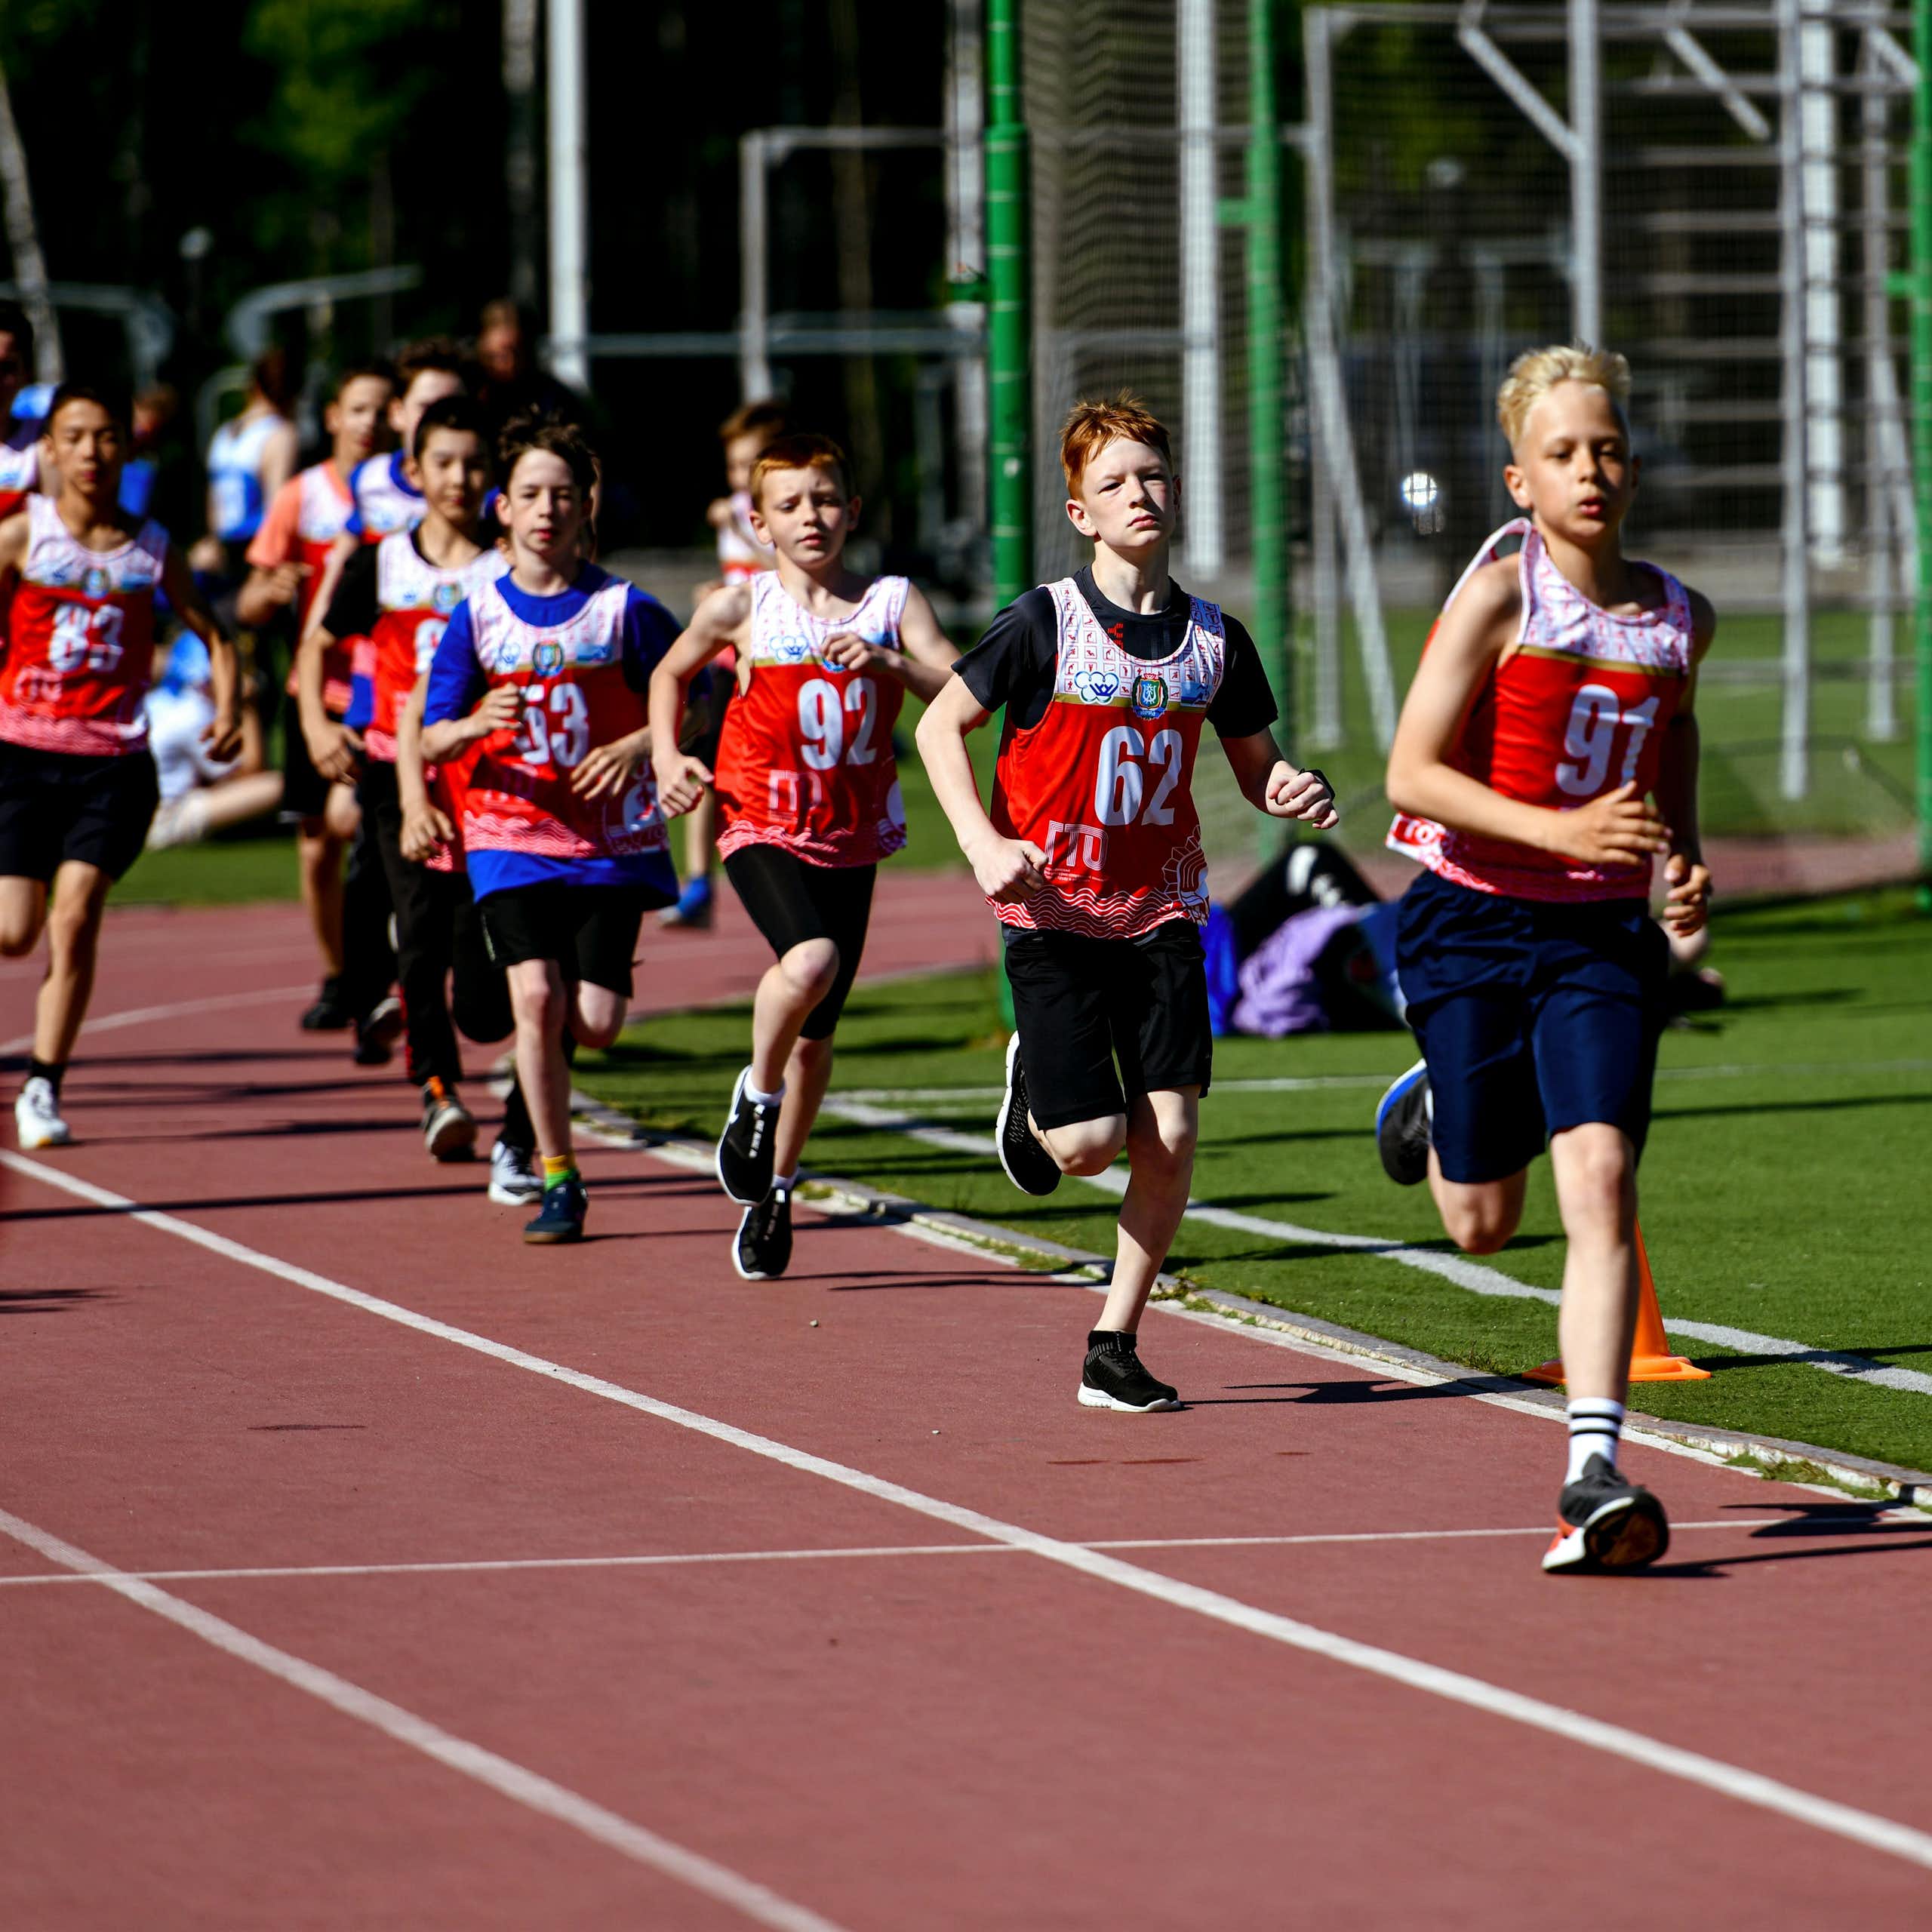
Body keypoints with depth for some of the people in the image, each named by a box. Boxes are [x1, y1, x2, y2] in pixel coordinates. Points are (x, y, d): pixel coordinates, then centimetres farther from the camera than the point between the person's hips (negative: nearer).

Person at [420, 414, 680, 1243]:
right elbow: (431, 740, 1)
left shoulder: (624, 609, -2)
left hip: (610, 840, 0)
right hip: (511, 835, 0)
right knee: (535, 995, -18)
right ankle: (559, 1181, -7)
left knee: (595, 1019, -6)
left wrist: (638, 746, -14)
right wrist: (476, 723, -21)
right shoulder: (477, 617, 1)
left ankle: (541, 1061, 33)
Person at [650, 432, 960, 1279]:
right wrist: (666, 758, 3)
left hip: (853, 836, 3)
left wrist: (889, 662, -26)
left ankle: (772, 1191, 31)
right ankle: (757, 1096, -4)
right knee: (809, 962, -31)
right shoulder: (742, 607, -2)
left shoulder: (893, 603, 0)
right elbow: (670, 673, 16)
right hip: (763, 824, -3)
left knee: (816, 1033, 11)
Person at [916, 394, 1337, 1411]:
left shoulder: (1215, 638, 2)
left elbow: (1255, 763, 14)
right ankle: (1033, 1086, 28)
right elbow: (939, 726, -2)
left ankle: (1114, 1347, 8)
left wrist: (1296, 793, -10)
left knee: (1170, 1137, -7)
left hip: (1161, 911, 3)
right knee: (1090, 1142, -10)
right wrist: (984, 845, -15)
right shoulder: (1044, 623, -10)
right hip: (1054, 913, -3)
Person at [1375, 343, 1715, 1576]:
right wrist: (1561, 830, -27)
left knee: (1601, 1181, -17)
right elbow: (1411, 777, -15)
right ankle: (1434, 1112, 46)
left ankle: (1596, 1475, -20)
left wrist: (1686, 857, 7)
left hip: (1605, 933, 2)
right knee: (1485, 1224, 9)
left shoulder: (1680, 618, 2)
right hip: (1473, 921, -2)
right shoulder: (1499, 597, -12)